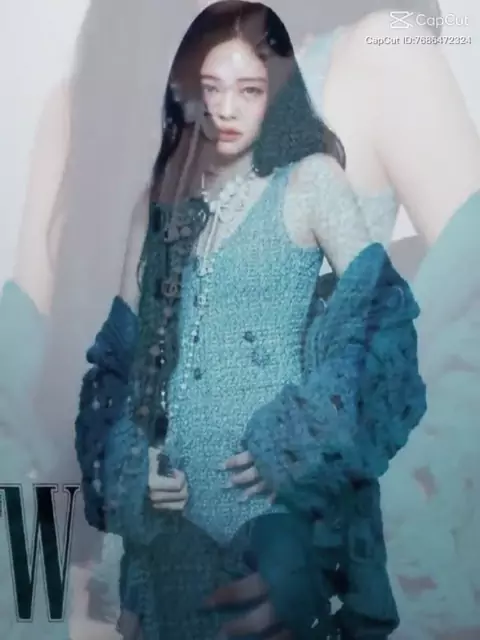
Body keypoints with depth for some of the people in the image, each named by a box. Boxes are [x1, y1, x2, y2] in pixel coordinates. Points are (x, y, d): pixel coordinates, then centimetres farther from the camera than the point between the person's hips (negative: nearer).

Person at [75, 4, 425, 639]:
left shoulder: (312, 179, -4)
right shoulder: (168, 192, 8)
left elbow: (376, 312, -12)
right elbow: (125, 338, 9)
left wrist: (299, 444, -16)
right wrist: (132, 460, -1)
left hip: (265, 478, -4)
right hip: (172, 479, 5)